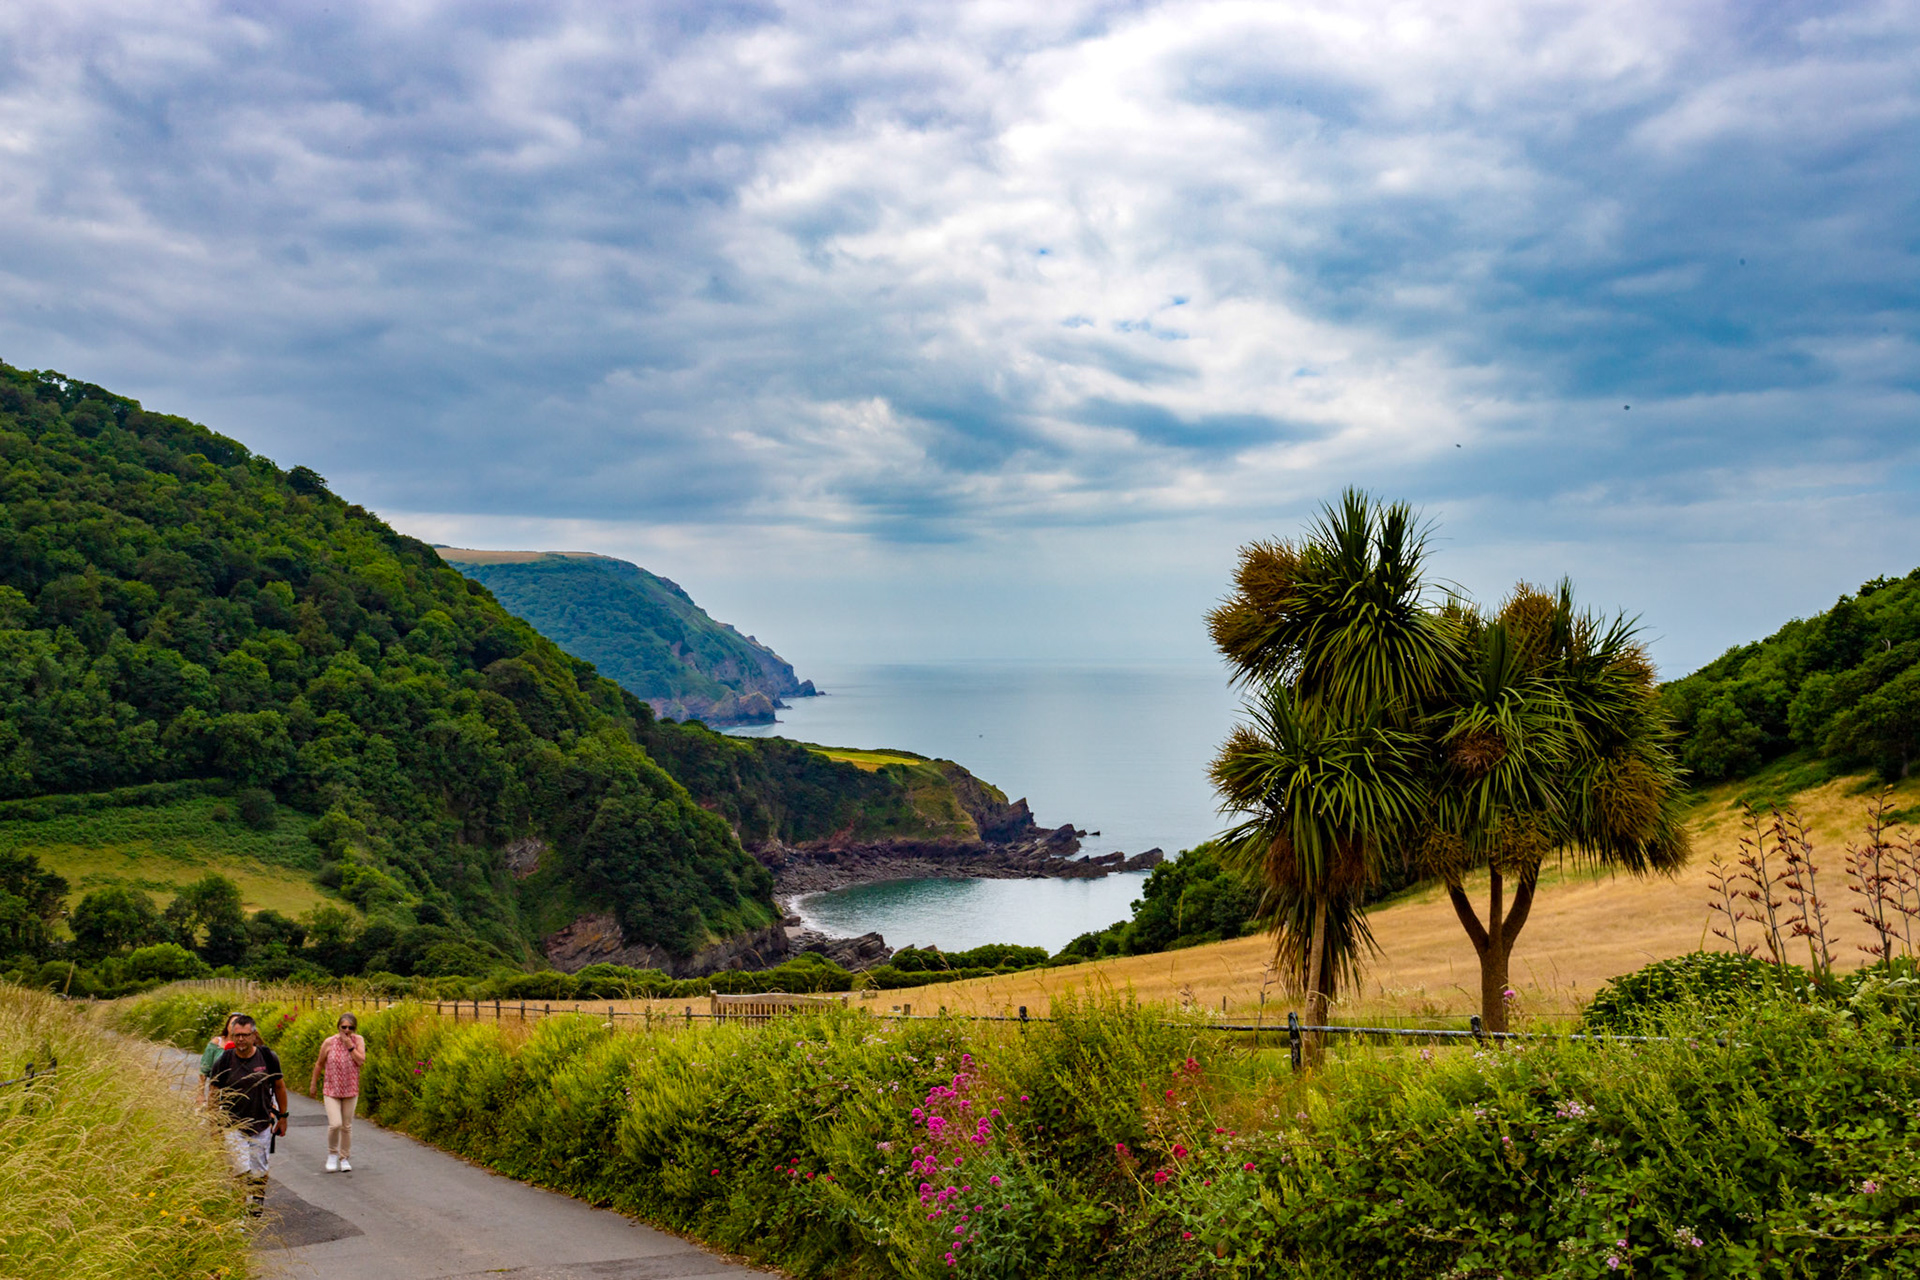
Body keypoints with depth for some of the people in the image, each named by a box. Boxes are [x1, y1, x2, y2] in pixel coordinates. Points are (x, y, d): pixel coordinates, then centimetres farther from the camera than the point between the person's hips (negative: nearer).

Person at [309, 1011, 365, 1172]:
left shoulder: (358, 1040, -4)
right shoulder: (329, 1042, -8)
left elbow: (361, 1061, -16)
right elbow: (319, 1064, 6)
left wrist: (349, 1045, -20)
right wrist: (314, 1084, 13)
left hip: (350, 1091, 2)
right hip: (331, 1091, -2)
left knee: (347, 1126, 9)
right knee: (335, 1124, -15)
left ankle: (344, 1158, 25)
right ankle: (332, 1153, 10)